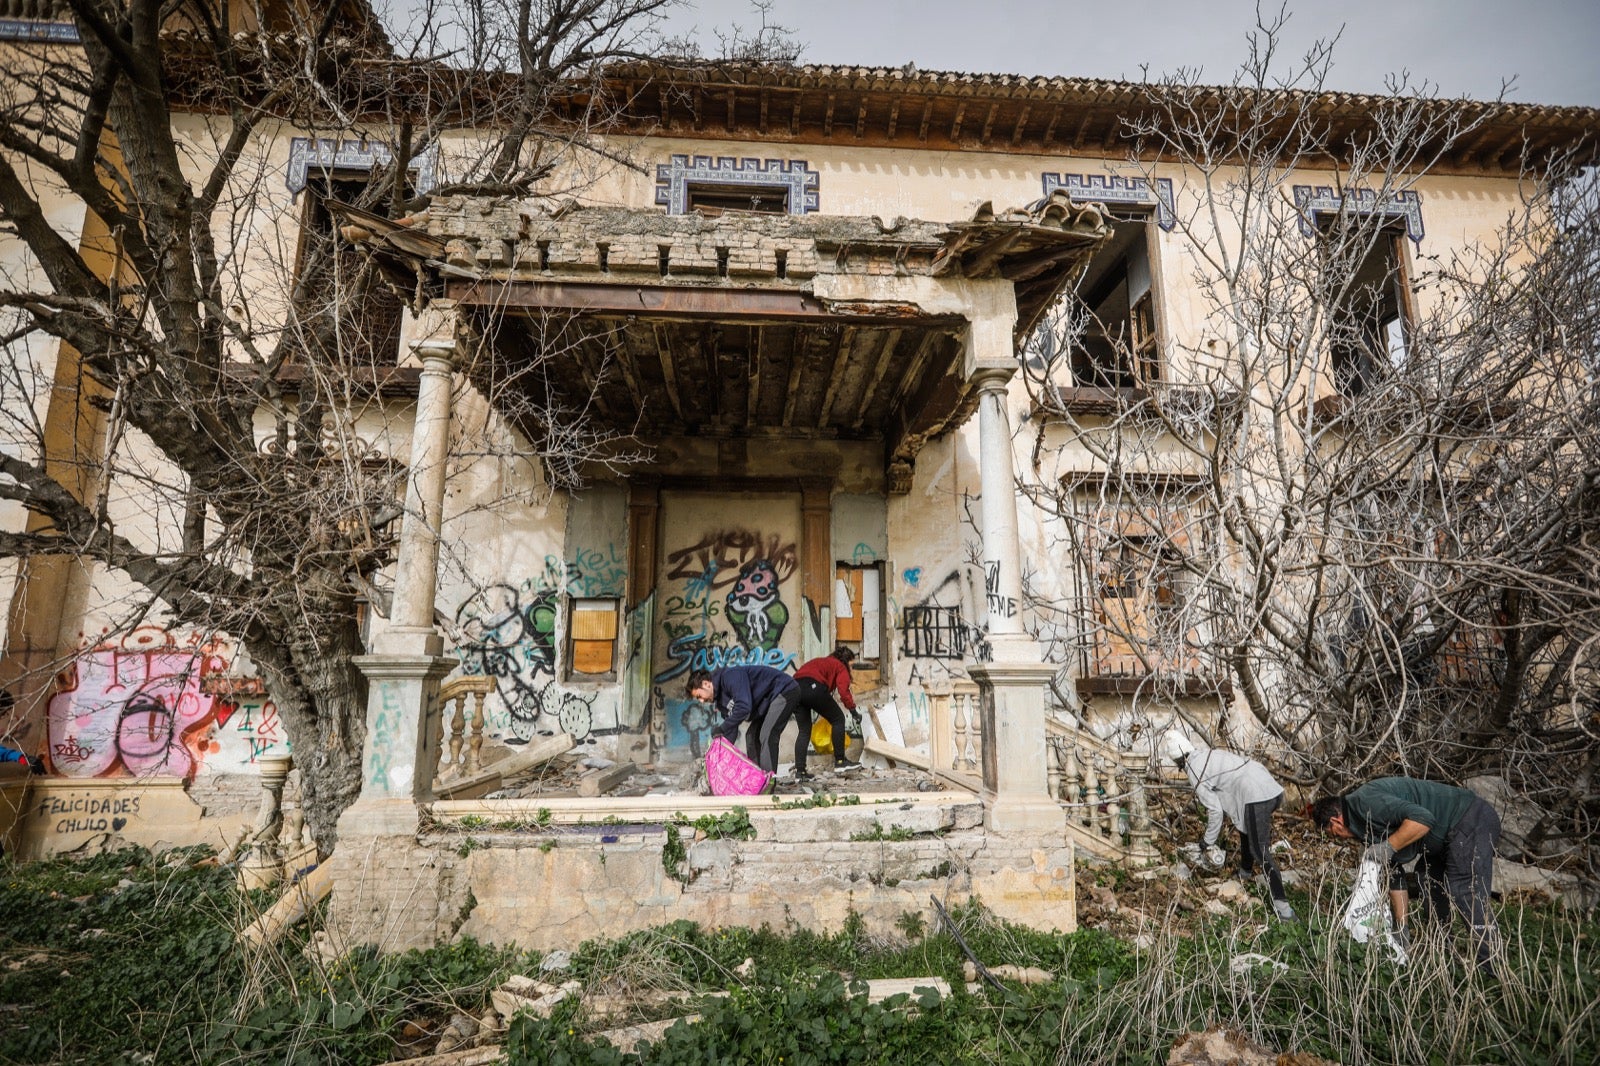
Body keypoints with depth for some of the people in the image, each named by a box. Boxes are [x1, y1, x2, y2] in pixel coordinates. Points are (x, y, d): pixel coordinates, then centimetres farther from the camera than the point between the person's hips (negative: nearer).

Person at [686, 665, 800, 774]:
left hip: (785, 690, -10)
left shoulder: (730, 676, -25)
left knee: (767, 737, -18)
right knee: (752, 735, 9)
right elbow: (731, 730, 7)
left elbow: (744, 707, -35)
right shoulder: (721, 699, 5)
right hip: (769, 699, 10)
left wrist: (722, 729, -27)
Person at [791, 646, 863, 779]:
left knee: (804, 730, 16)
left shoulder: (820, 662, 38)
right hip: (813, 687, -7)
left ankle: (799, 771, 9)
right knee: (838, 719, 11)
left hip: (795, 688, 7)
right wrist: (852, 708, 7)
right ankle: (840, 762, 12)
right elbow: (843, 690, 0)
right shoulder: (840, 666, 18)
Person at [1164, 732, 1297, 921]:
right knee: (1246, 825, 31)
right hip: (1274, 788, 9)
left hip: (1256, 798, -9)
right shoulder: (1210, 753, 20)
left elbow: (1215, 810, -4)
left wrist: (1208, 842, 9)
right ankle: (1246, 870, 46)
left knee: (1260, 851, -3)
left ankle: (1281, 904, -9)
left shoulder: (1194, 771, -3)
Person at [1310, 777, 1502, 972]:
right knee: (1426, 876, 21)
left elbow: (1422, 818, -31)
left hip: (1473, 823, -11)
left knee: (1468, 898, -16)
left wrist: (1388, 847, -22)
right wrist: (1401, 929, 18)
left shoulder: (1366, 803, -18)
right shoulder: (1366, 825, 12)